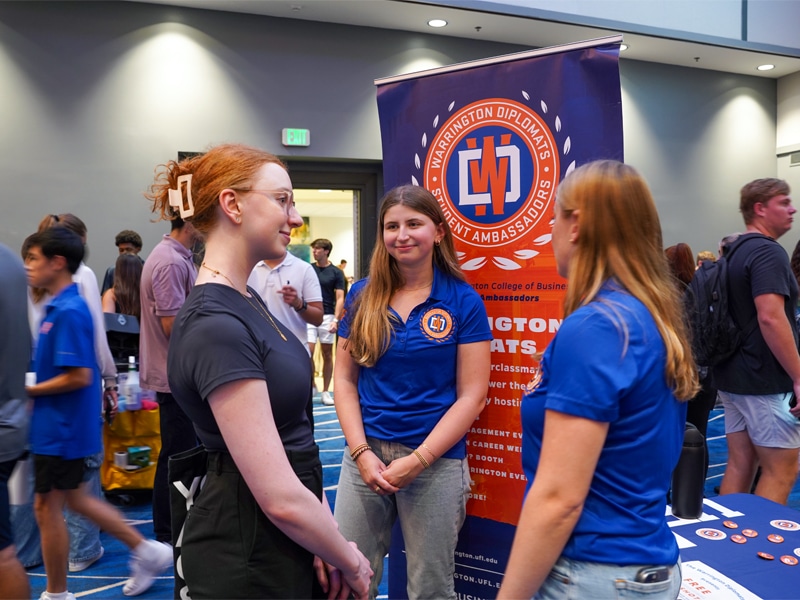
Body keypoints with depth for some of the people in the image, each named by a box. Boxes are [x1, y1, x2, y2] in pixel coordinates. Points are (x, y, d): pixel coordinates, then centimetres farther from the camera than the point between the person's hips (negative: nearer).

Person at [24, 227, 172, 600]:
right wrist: (29, 385, 6)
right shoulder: (58, 307, 9)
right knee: (75, 499, 19)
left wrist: (27, 391, -15)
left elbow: (79, 376, -25)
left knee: (47, 507, 6)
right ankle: (146, 551, 27)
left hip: (60, 428, -10)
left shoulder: (68, 312, -21)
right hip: (59, 426, 10)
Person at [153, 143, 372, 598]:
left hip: (285, 535, 8)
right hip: (247, 550, -8)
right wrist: (352, 562, -10)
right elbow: (281, 498, -26)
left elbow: (293, 440, 5)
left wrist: (327, 540, -2)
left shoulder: (245, 302, 4)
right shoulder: (216, 326, -25)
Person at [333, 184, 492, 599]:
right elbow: (344, 379, 4)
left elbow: (471, 395, -7)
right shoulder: (362, 296, 3)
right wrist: (361, 452, -7)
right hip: (365, 454, 3)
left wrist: (417, 459, -13)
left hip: (437, 461, -2)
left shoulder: (463, 301, -5)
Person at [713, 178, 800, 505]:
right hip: (765, 380, -9)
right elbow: (770, 318, -25)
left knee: (740, 465, 13)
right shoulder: (768, 252, -15)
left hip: (732, 375, 9)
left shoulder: (734, 252, 14)